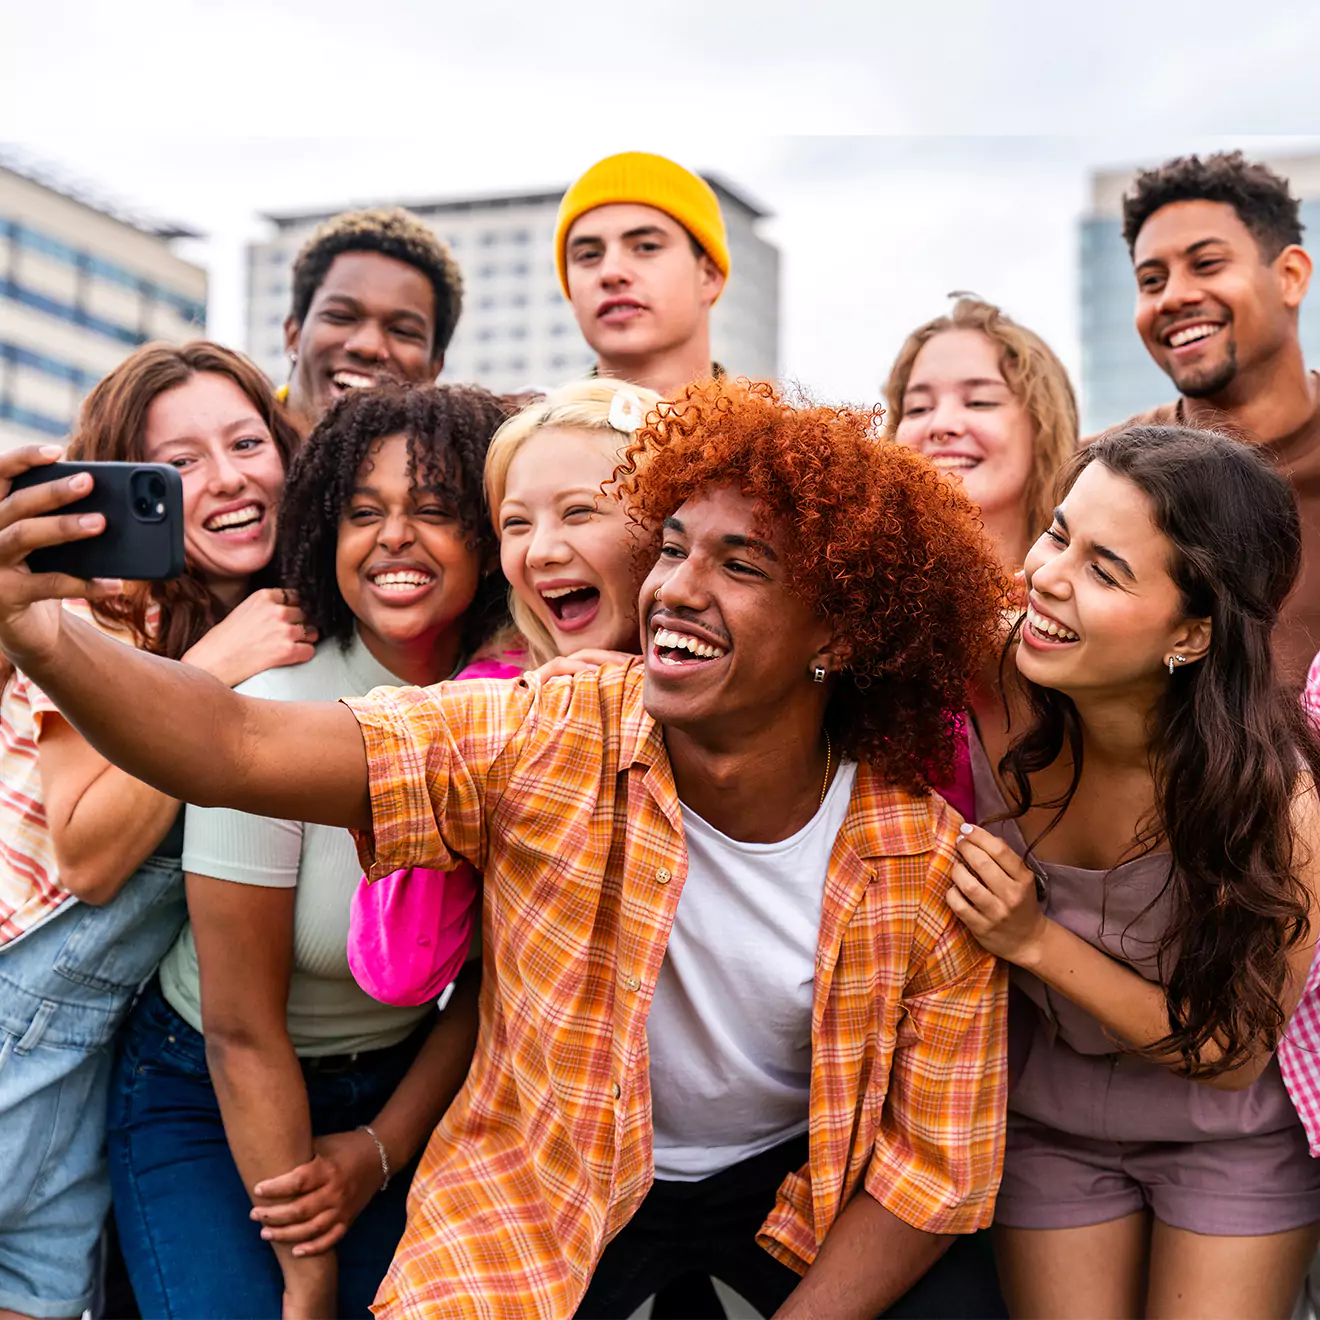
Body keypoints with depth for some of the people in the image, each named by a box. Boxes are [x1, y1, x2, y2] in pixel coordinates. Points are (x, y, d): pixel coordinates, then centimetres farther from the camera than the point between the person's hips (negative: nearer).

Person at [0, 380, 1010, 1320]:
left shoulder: (929, 867, -17)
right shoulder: (540, 744, -20)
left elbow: (935, 1162, -7)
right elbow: (234, 751, -29)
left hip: (807, 1186, 2)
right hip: (547, 1183, -1)